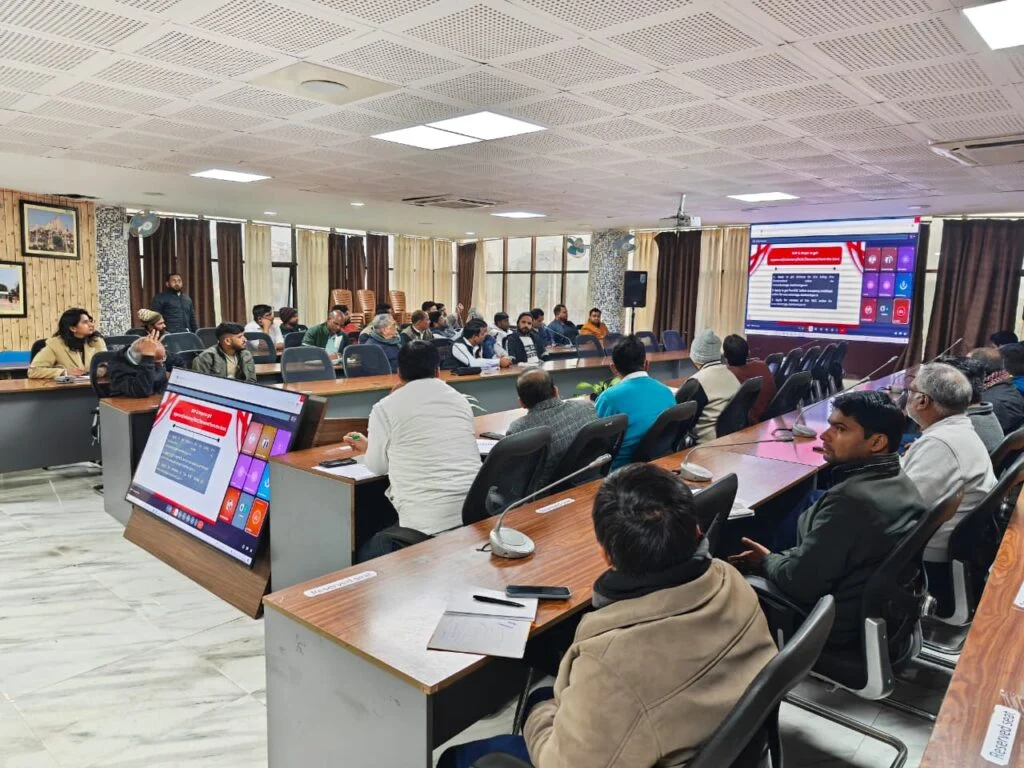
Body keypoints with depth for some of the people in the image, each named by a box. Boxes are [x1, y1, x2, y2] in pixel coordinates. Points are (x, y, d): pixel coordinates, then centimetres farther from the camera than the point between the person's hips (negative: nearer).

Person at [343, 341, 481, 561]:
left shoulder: (385, 407, -1)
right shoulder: (461, 401, 13)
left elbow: (378, 466, 9)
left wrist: (368, 446, 30)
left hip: (430, 523, -6)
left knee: (365, 556, 19)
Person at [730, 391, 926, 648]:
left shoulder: (851, 498, -31)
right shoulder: (901, 482, 0)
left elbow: (800, 582, -25)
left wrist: (766, 562, -6)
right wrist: (776, 557, 3)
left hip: (842, 625, -9)